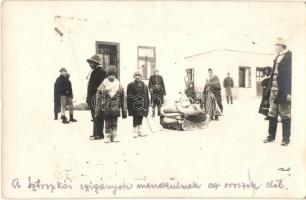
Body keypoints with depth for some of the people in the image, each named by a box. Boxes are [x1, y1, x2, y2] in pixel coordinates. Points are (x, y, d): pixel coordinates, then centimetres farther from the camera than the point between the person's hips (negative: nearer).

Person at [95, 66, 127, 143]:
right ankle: (108, 136, 17)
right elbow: (98, 98, 0)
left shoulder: (119, 85, 3)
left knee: (114, 124, 7)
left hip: (115, 109, 1)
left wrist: (124, 111, 4)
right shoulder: (103, 85, -1)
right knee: (107, 123, 6)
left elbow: (123, 99, 6)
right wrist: (98, 111, -4)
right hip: (106, 109, -1)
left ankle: (114, 136, 18)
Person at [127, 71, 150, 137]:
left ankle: (140, 132, 20)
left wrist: (147, 105, 8)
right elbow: (128, 96, -3)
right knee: (135, 118, -2)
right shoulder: (130, 85, 1)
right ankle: (135, 132, 8)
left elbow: (146, 96, 13)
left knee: (140, 118, 10)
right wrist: (129, 106, -9)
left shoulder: (144, 86, 12)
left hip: (142, 105, 4)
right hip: (134, 105, -3)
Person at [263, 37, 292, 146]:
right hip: (274, 90, 7)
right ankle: (271, 135, 21)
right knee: (272, 114, 11)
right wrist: (270, 88, 12)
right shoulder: (277, 57, 16)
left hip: (283, 91, -7)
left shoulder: (290, 56, -8)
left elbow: (290, 75, -14)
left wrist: (289, 92, -19)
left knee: (285, 115, 3)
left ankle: (286, 138, 13)